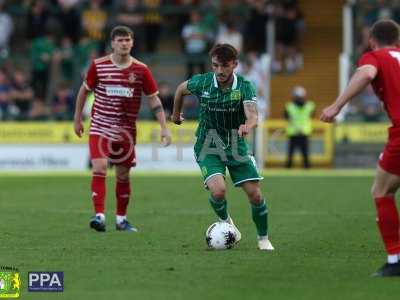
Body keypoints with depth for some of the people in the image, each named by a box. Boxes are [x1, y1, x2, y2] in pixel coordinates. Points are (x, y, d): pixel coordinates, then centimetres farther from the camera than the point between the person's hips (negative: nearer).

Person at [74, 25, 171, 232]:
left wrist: (164, 128, -5)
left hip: (126, 130, 2)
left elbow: (154, 100, 2)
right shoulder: (98, 66, -4)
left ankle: (121, 219, 23)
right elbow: (84, 90, 10)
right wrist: (77, 119, 14)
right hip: (100, 127, -2)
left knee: (123, 175, 9)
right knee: (99, 168, -19)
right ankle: (99, 215, -22)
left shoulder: (141, 70, -2)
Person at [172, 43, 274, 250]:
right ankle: (225, 221, 10)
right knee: (218, 190, -24)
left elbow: (252, 116, -29)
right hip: (208, 147, -1)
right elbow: (181, 89, 11)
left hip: (235, 146, 1)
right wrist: (176, 114, 24)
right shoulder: (202, 82, -11)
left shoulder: (244, 87, -15)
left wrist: (247, 126, -52)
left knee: (255, 194, -4)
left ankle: (263, 239, 20)